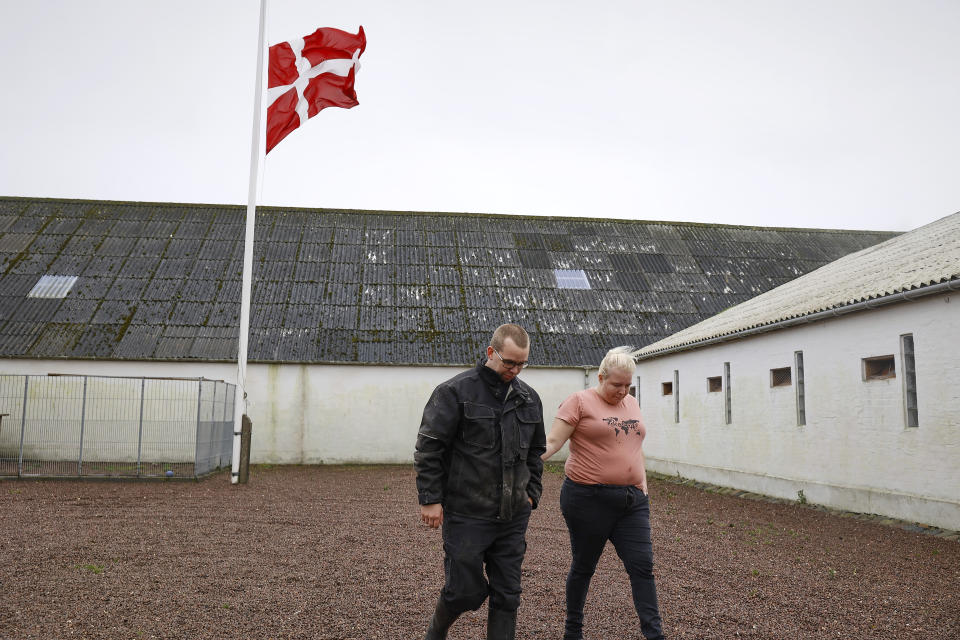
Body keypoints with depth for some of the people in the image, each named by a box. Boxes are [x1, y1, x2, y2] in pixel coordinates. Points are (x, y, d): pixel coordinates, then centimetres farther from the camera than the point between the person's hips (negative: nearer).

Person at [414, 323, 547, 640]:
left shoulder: (529, 398, 9)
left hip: (514, 516, 5)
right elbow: (428, 448, -9)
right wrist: (430, 498, -12)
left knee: (507, 595, 9)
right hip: (467, 515, -5)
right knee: (465, 590, 3)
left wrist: (532, 493, 12)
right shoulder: (455, 391, -9)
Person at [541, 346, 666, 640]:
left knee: (642, 567, 0)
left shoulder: (632, 403, 13)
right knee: (583, 566, 9)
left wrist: (642, 484, 15)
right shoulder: (580, 401, -7)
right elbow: (552, 442, -12)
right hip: (589, 499, -5)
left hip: (631, 500, 5)